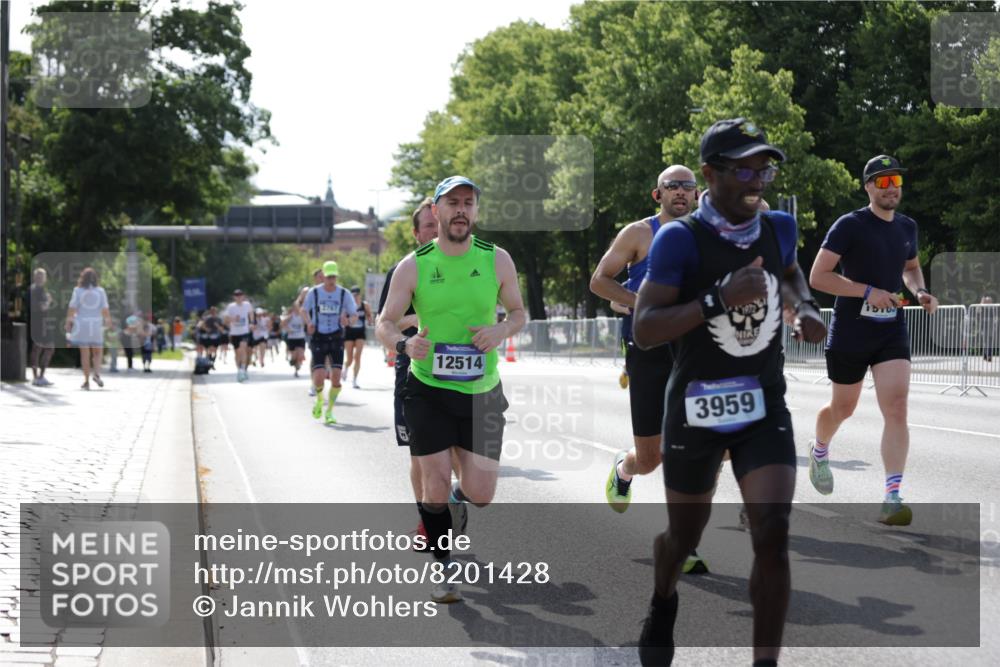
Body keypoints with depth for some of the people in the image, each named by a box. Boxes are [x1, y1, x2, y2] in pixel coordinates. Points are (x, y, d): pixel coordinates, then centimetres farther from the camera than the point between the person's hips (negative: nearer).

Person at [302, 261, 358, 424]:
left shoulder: (344, 294, -2)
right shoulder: (314, 292, -2)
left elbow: (355, 315, 3)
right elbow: (304, 310, 14)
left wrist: (348, 321, -20)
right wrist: (309, 323, -5)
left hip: (336, 338, 1)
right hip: (318, 337, -1)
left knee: (336, 376, -8)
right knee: (319, 376, -13)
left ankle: (329, 411, 8)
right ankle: (319, 399, 21)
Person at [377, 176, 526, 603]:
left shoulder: (497, 260, -1)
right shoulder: (413, 266, -4)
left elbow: (518, 312, 11)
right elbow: (385, 323, 1)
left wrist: (502, 330, -13)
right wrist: (404, 344, -22)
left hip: (482, 392, 1)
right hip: (428, 391, -1)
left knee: (480, 496, -1)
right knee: (434, 488, -3)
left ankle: (458, 495, 37)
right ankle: (445, 567, 19)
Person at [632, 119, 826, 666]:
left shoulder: (778, 228, 0)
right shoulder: (679, 239, -18)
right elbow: (643, 331, -24)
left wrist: (807, 306, 4)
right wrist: (720, 300, -34)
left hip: (765, 408, 3)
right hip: (696, 410, -3)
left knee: (772, 534, -14)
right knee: (685, 536, 16)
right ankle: (663, 603, 50)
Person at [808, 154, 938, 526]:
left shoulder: (906, 227, 8)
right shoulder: (850, 225, -10)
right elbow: (817, 277, -15)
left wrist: (920, 292, 6)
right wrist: (868, 292, -22)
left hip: (892, 331, 4)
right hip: (850, 332, -3)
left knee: (896, 409, -13)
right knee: (843, 408, 13)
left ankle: (892, 499, -16)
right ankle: (819, 450, 48)